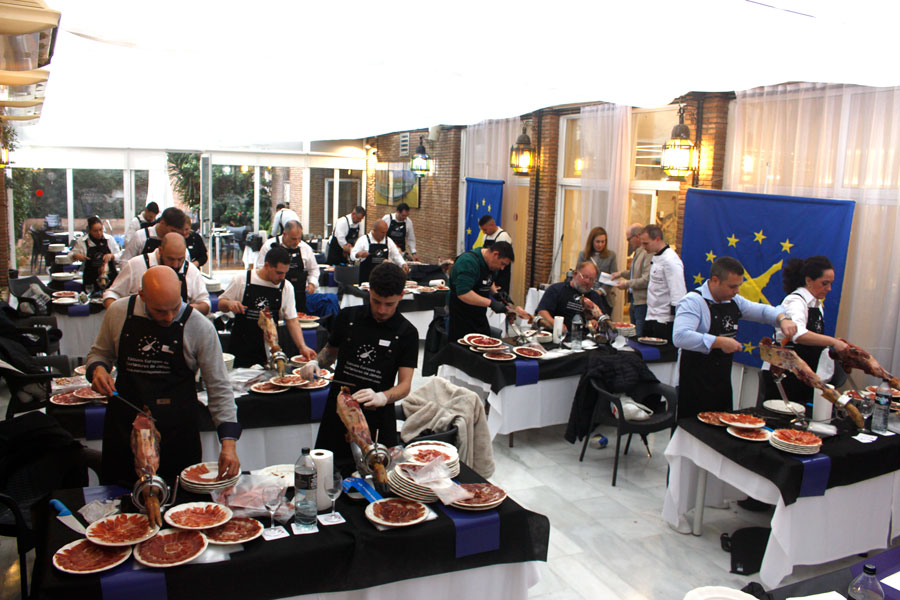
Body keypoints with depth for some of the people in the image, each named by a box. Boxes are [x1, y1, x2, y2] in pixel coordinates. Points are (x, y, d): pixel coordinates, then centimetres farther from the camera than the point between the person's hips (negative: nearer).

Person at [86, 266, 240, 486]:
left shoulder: (200, 327, -11)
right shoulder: (118, 312, -3)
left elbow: (219, 388, -8)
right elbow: (99, 353, 15)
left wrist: (228, 442, -16)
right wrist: (98, 369, -9)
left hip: (177, 429, -2)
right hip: (124, 424, 2)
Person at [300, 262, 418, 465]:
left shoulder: (406, 333, -5)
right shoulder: (348, 317, 2)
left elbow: (404, 385, -10)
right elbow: (331, 351, 18)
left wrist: (381, 398, -30)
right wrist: (316, 362, -4)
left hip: (377, 420, -2)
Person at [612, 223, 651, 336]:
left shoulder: (647, 254, -18)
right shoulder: (637, 253, 15)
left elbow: (646, 280, -23)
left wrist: (627, 284, -12)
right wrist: (621, 273, 15)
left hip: (643, 303, -10)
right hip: (634, 301, 10)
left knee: (640, 338, -7)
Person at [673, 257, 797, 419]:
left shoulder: (734, 301, 10)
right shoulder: (693, 301, -15)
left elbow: (763, 310, 23)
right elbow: (680, 337, -29)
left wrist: (783, 319, 1)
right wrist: (719, 342, -30)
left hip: (723, 383, 8)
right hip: (694, 386, -8)